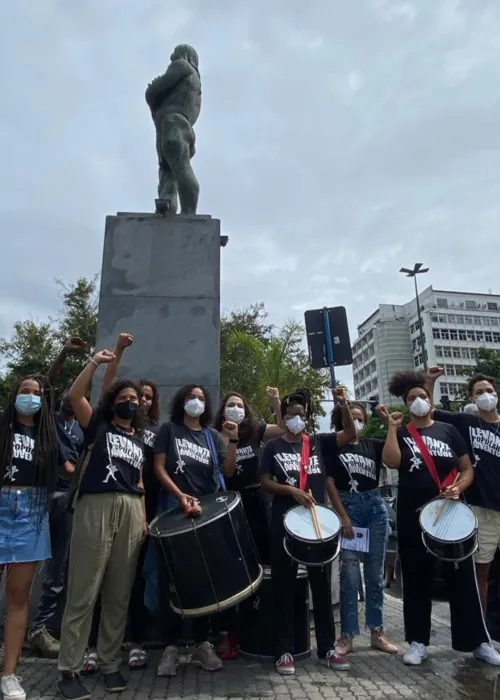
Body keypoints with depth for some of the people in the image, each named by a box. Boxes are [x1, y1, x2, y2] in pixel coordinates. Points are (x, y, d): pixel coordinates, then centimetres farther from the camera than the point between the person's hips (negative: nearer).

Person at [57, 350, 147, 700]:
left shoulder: (140, 440, 21)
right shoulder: (99, 425, 9)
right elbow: (75, 395, -6)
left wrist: (144, 518, 11)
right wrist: (96, 361, -7)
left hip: (130, 513, 5)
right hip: (96, 507, -4)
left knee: (119, 594, 9)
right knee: (84, 592, -1)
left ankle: (111, 664, 20)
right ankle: (70, 669, 10)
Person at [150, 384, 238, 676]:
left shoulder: (213, 436, 11)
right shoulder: (169, 430, 5)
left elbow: (228, 471, 1)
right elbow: (159, 467, -3)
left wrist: (234, 440, -13)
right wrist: (180, 495, -15)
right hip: (175, 511, -2)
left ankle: (203, 644, 19)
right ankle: (171, 646, 11)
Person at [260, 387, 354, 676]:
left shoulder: (318, 443, 7)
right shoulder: (274, 446, 3)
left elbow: (351, 434, -3)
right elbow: (265, 482, -2)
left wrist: (344, 406, -18)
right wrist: (291, 490, -17)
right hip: (285, 522, -2)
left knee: (322, 584, 11)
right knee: (285, 586, 5)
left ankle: (328, 648, 24)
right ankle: (285, 651, 15)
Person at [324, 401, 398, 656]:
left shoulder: (373, 445, 9)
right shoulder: (332, 447, 0)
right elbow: (329, 482, -5)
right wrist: (343, 517, -11)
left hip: (376, 507, 4)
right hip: (349, 508, -3)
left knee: (375, 574, 11)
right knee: (349, 575, -1)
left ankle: (377, 632, 23)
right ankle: (347, 635, 11)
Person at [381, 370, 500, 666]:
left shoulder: (448, 430, 6)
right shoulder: (401, 433, 3)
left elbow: (468, 469, 6)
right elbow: (392, 462, -16)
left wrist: (458, 488, -13)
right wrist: (393, 427, -12)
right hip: (412, 516, 0)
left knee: (462, 577, 6)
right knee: (416, 580, 8)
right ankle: (418, 641, 20)